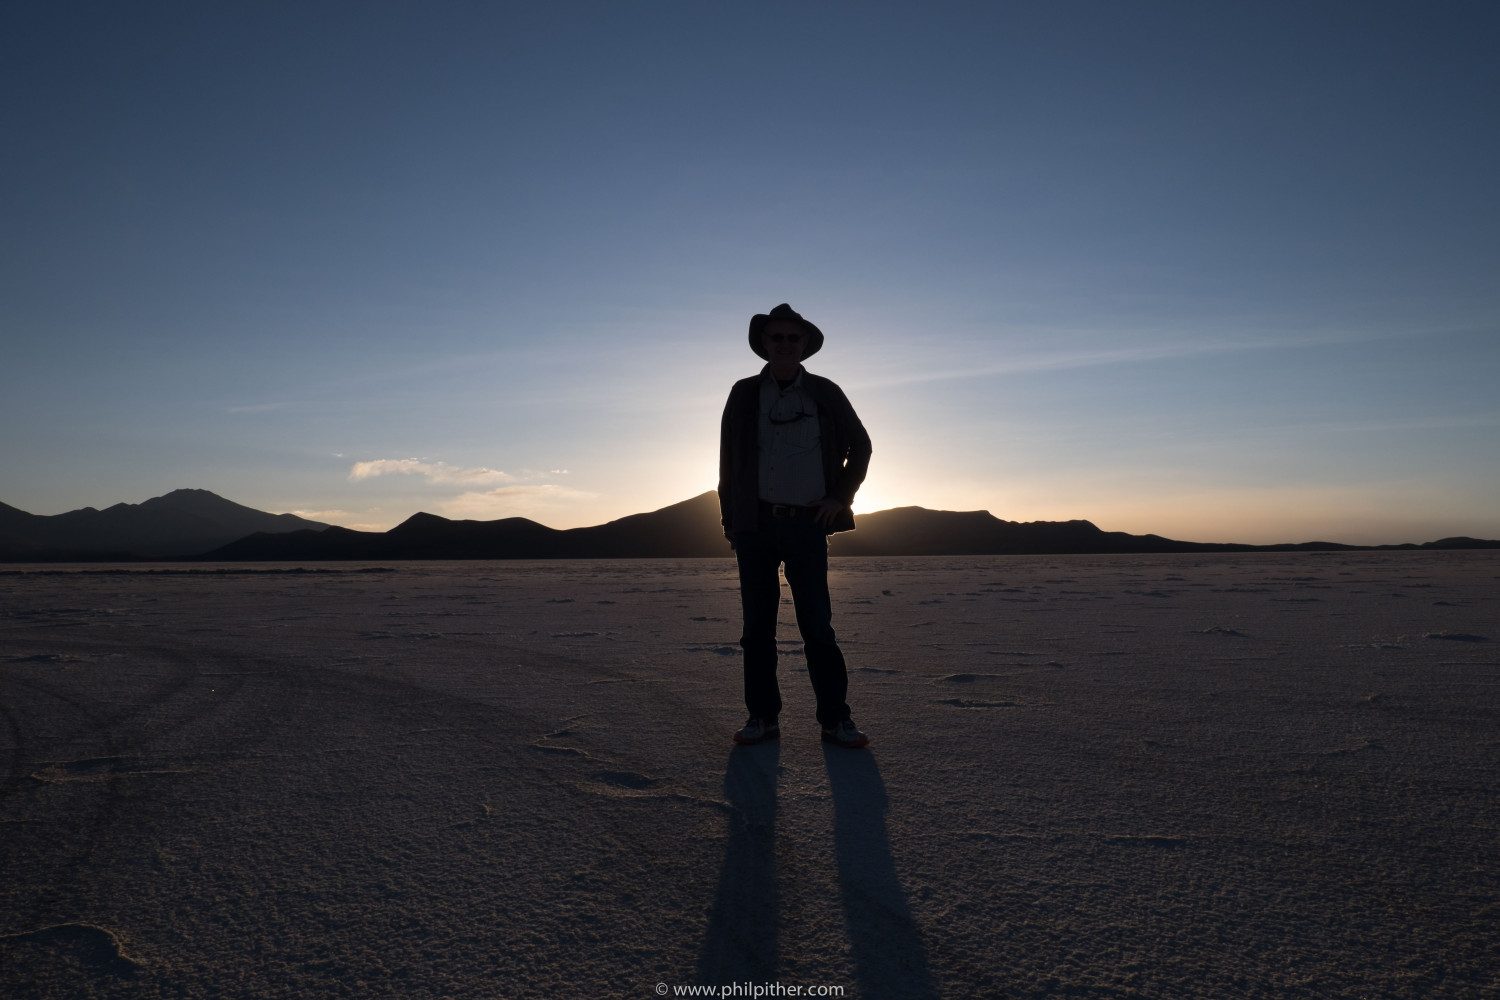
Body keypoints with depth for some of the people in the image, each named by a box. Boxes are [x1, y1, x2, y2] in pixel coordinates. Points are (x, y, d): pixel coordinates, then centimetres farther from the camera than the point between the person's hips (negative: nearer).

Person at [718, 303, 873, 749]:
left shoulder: (825, 393, 8)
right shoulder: (744, 395, 9)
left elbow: (860, 446, 17)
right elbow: (728, 461, 8)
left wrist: (841, 497, 5)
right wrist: (730, 522, 2)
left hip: (807, 524, -1)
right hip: (756, 524, 1)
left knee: (818, 625, -1)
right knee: (757, 625, 5)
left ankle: (835, 719, 7)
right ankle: (762, 716, 14)